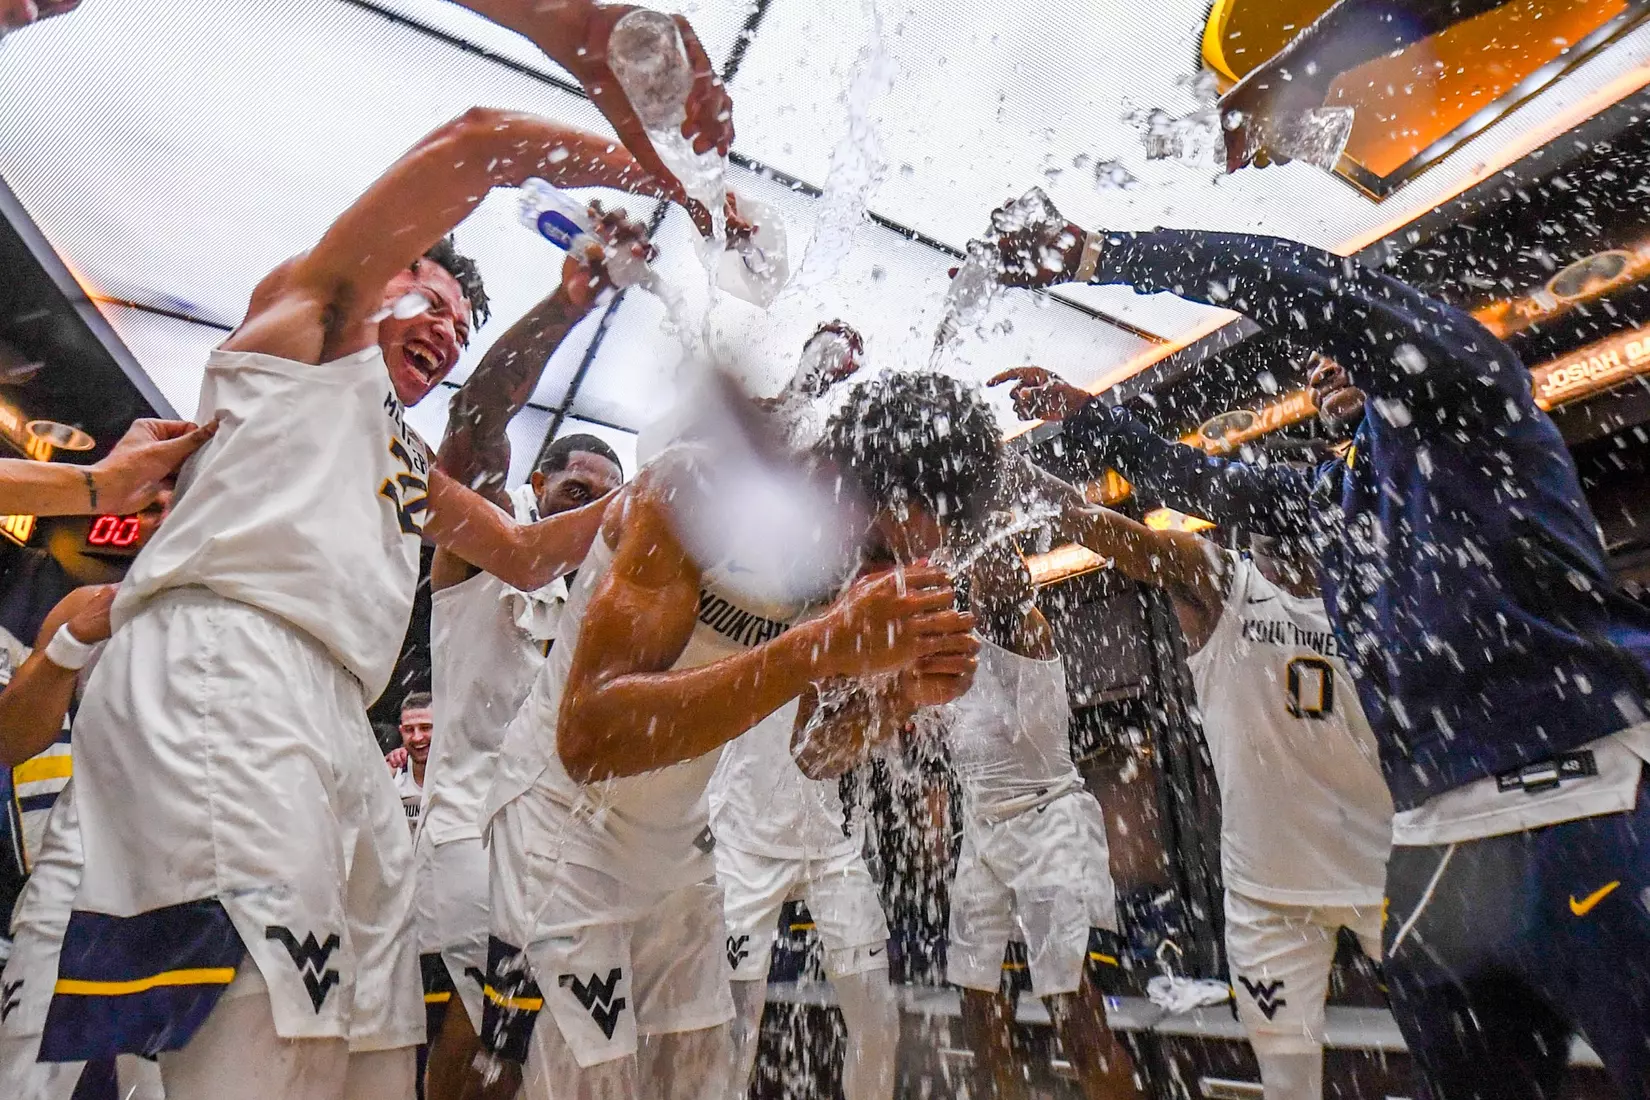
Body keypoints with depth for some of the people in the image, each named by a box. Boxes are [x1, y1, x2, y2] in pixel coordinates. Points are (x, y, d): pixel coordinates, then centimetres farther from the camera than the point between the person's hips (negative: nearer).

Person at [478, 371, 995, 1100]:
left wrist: (905, 682, -18)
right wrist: (822, 648, -40)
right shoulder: (700, 488, -25)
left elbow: (814, 752, 2)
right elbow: (587, 735, -35)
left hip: (677, 841, 6)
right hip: (567, 817, -5)